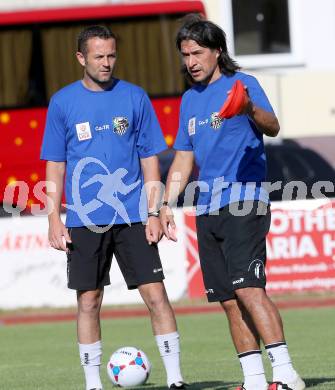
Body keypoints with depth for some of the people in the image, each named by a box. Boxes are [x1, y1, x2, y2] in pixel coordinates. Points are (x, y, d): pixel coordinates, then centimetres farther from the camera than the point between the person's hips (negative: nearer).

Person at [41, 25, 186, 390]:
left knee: (156, 294, -6)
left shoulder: (135, 97, 4)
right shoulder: (62, 102, 4)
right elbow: (55, 165, 6)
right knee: (88, 301, 3)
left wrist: (153, 213, -1)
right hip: (84, 220, 0)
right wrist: (54, 219, -1)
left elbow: (149, 158, 6)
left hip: (132, 217, 0)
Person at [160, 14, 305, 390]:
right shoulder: (189, 100, 18)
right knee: (229, 300, 4)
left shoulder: (242, 84, -3)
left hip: (244, 203, -7)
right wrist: (167, 205, 17)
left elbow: (272, 127, -19)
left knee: (248, 288, -19)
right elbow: (183, 159, 24)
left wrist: (251, 110, -40)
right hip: (207, 211, 7)